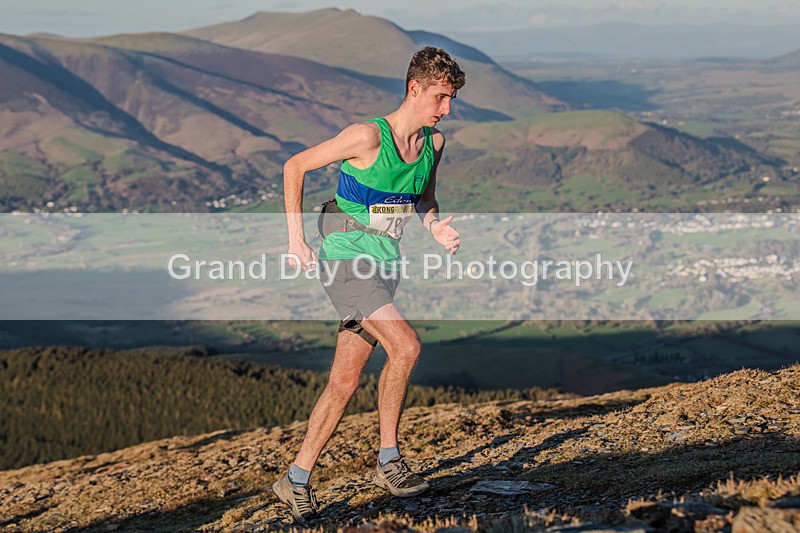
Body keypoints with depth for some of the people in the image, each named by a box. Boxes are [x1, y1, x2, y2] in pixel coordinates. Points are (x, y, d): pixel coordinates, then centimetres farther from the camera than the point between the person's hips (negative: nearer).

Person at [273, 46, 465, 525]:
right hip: (345, 258, -7)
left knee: (344, 382, 5)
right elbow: (295, 167, -8)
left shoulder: (434, 142, 5)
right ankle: (389, 462, -9)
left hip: (385, 266, 7)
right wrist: (296, 236, -12)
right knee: (405, 345, -23)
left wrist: (437, 227, 1)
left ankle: (296, 481, 14)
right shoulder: (368, 136, -16)